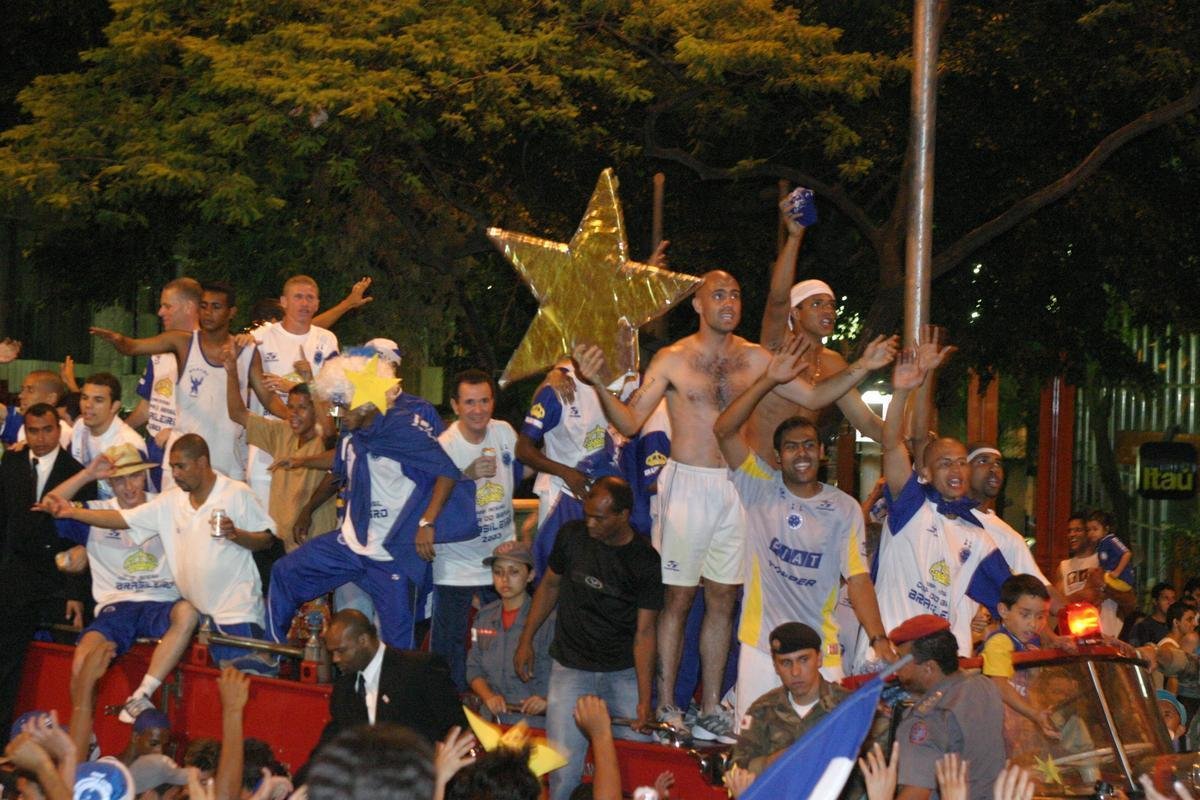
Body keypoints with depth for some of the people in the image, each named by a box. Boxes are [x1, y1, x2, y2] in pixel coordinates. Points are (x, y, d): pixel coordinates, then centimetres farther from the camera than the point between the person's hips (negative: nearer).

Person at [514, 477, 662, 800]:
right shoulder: (572, 535, -2)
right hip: (571, 669, 1)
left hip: (624, 672, -1)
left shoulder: (645, 561, -8)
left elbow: (644, 632, -9)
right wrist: (526, 641, 12)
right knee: (563, 770, -10)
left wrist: (644, 700, -14)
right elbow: (550, 585, 15)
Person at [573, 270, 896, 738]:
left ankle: (711, 708, 16)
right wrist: (600, 386, -23)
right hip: (688, 484, -4)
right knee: (678, 597, -3)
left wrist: (860, 369, 2)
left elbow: (813, 397, 13)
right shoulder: (672, 360, -3)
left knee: (723, 598, 8)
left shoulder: (754, 358, 8)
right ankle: (666, 706, 5)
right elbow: (631, 422, -6)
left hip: (736, 487, 4)